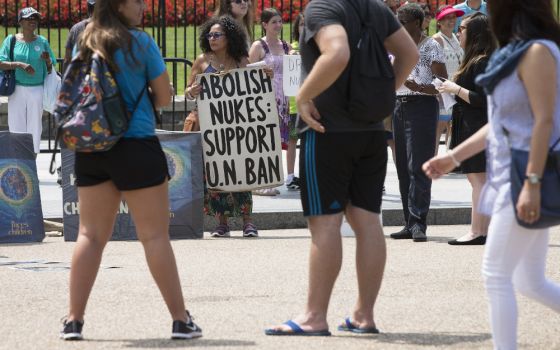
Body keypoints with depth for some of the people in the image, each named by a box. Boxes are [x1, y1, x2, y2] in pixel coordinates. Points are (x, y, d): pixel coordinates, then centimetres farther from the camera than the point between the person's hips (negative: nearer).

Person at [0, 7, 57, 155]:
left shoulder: (42, 41, 7)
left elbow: (50, 69, 11)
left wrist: (48, 60, -11)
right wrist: (19, 64, -18)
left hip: (37, 90, 1)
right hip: (17, 90, -1)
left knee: (35, 126, 2)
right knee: (16, 126, -1)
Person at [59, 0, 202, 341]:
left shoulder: (84, 43, 7)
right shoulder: (140, 42, -8)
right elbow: (164, 96, -4)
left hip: (90, 149, 5)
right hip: (135, 146, -5)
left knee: (91, 235, 9)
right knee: (155, 234, -1)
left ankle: (74, 320, 6)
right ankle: (181, 320, 2)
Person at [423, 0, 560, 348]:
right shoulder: (516, 52, 15)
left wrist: (532, 184, -24)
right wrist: (454, 157, 19)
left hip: (526, 179, -10)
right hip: (510, 177, 10)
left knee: (496, 274, -6)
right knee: (531, 282, 11)